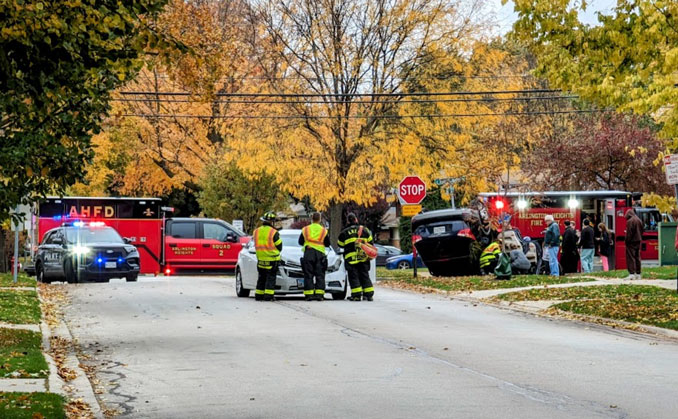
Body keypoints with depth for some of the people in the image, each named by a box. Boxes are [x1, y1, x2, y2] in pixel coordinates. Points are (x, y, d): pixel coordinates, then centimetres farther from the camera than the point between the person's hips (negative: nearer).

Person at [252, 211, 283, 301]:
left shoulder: (256, 232, 4)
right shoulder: (273, 233, -13)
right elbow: (279, 246, -5)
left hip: (260, 259, 5)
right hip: (272, 260, -5)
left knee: (261, 278, 15)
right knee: (271, 278, 1)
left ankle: (258, 295, 16)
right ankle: (268, 296, -5)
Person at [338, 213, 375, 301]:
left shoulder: (344, 232, 1)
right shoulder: (364, 230, 8)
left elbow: (340, 244, 12)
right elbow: (370, 242, 14)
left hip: (351, 258, -3)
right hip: (364, 257, 3)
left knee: (353, 277, 1)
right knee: (365, 276, 10)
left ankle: (356, 295, -7)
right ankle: (369, 294, 7)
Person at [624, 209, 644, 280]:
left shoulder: (630, 221, -15)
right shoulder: (639, 220, 10)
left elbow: (629, 233, -18)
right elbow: (642, 231, 15)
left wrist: (626, 240, -10)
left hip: (631, 242, -8)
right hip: (638, 241, 8)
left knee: (631, 258, -6)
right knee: (637, 257, 12)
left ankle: (632, 274, -12)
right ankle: (638, 274, 15)